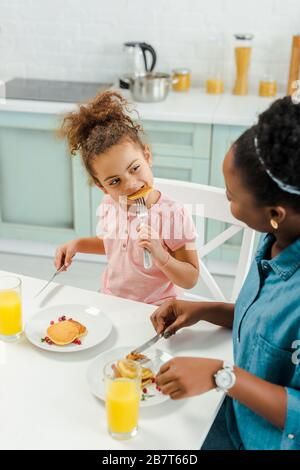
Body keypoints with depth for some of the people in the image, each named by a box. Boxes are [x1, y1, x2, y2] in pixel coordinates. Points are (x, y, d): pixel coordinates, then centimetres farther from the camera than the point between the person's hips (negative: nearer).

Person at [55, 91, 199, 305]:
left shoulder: (174, 215, -20)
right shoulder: (108, 207, -4)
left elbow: (190, 280, -15)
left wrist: (160, 255, -31)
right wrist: (77, 244, 4)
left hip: (154, 311, -4)